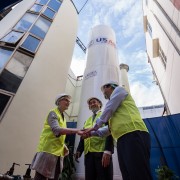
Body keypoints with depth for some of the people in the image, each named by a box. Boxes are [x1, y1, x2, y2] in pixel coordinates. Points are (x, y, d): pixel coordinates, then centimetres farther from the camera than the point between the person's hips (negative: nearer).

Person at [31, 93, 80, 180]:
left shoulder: (63, 117, 15)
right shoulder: (53, 113, -9)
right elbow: (57, 130, -26)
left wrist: (64, 146, 4)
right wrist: (77, 131, -31)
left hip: (58, 152, 8)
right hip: (48, 150, -8)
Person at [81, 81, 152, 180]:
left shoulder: (119, 89, 11)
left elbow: (108, 110, -1)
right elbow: (111, 127, 26)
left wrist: (95, 126, 12)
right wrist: (92, 133, 24)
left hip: (133, 134, -9)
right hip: (123, 139, 9)